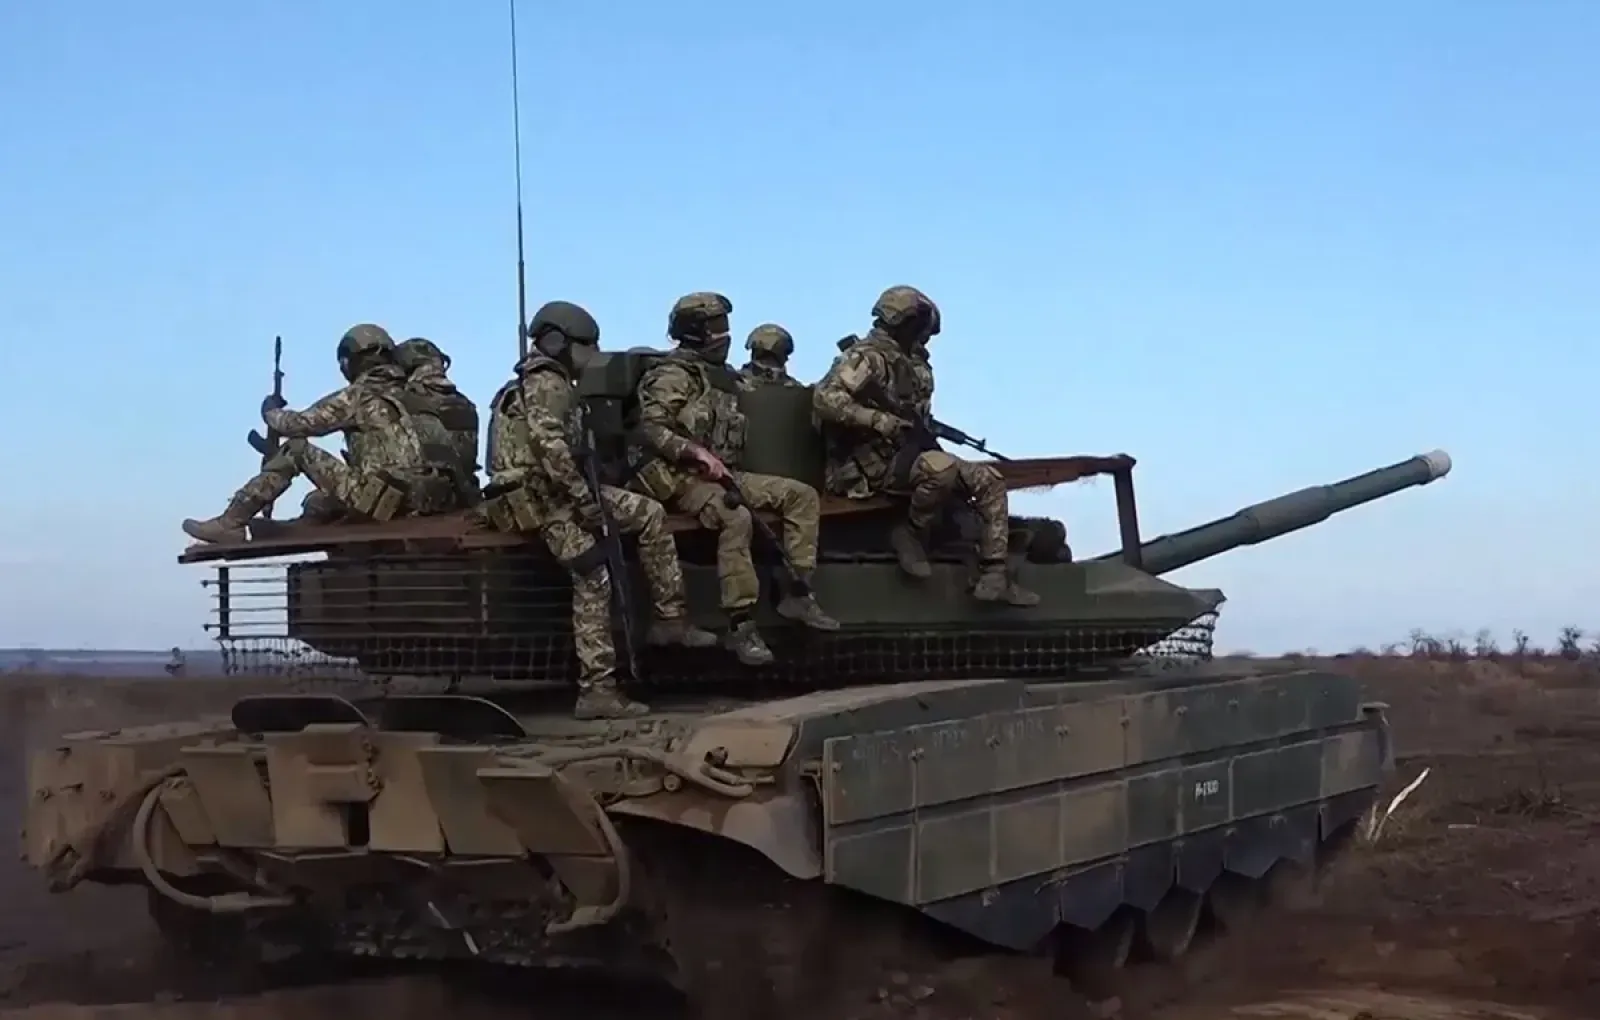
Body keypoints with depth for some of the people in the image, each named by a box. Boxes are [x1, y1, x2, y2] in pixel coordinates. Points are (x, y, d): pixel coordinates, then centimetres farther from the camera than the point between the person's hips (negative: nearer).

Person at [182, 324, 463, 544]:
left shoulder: (359, 395, -3)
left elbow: (298, 425, 2)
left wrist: (271, 411, 24)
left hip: (379, 502, -7)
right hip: (422, 504, 7)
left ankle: (230, 523, 5)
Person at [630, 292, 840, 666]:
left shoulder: (721, 377, 20)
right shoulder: (674, 375, -6)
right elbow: (651, 429, -17)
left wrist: (726, 467, 7)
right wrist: (698, 454, -26)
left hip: (722, 474, 9)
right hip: (681, 478, -9)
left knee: (802, 495, -3)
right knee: (736, 518, -37)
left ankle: (796, 595, -8)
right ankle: (741, 625, -34)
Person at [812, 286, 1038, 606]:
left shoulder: (908, 363, 18)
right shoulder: (867, 357, -9)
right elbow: (825, 398, -22)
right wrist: (877, 419, -27)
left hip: (905, 457, 9)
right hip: (873, 465, -9)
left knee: (990, 480, 1)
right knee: (941, 466, -37)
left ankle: (993, 575, -5)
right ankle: (911, 533, -12)